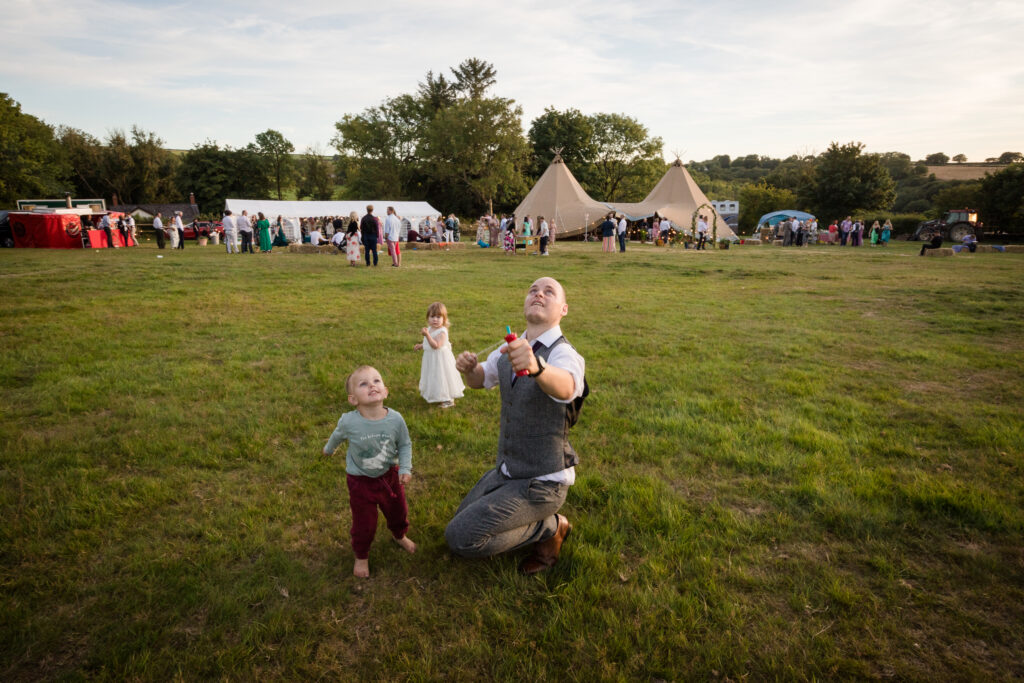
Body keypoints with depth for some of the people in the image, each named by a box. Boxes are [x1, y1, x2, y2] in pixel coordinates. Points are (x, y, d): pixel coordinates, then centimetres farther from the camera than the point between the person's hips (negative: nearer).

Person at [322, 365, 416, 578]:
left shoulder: (395, 419, -22)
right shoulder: (348, 422, -25)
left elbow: (405, 444, -4)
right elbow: (337, 436, 0)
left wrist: (405, 468, -15)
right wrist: (328, 449, 20)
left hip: (390, 476, 2)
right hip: (361, 481, -2)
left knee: (398, 511, 23)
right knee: (364, 523, 13)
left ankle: (400, 535, 57)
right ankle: (361, 556, 42)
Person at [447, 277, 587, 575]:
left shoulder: (564, 354, -24)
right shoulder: (509, 349, 0)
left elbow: (564, 387, -47)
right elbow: (479, 380, 15)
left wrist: (536, 366, -71)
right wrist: (468, 366, -10)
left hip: (541, 483, -8)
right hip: (506, 471, 8)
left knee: (460, 538, -14)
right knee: (463, 523, 20)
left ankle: (549, 527, 4)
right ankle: (540, 522, 28)